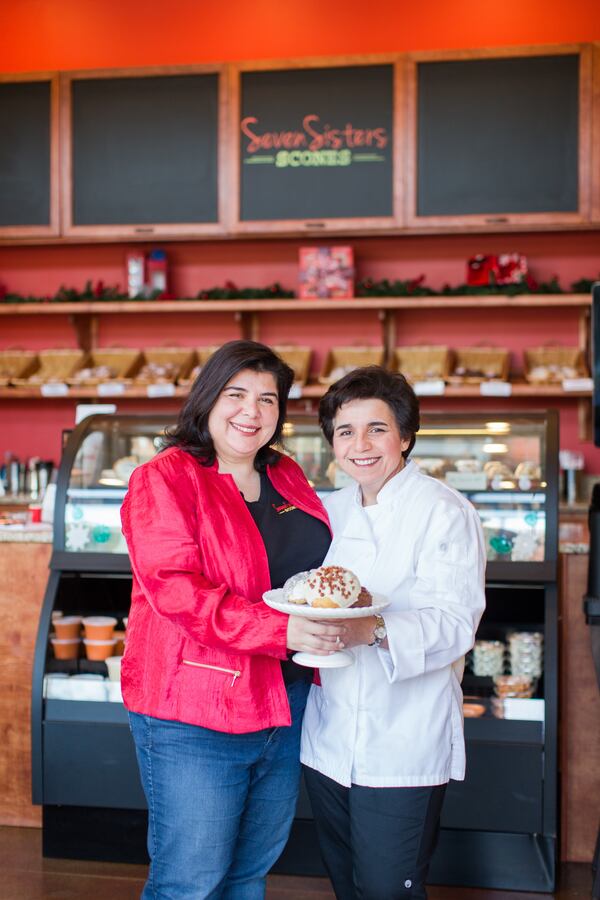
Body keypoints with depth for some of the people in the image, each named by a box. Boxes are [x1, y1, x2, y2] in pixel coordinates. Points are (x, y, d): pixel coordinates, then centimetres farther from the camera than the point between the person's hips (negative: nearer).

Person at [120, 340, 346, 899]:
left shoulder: (287, 478, 10)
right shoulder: (164, 479, -10)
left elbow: (318, 564, 23)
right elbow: (174, 590, -22)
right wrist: (280, 630, -31)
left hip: (286, 706, 7)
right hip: (194, 716, -7)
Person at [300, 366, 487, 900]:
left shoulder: (444, 512, -11)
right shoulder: (332, 510, 11)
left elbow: (455, 624, -20)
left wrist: (374, 631, -35)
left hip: (402, 749, -6)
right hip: (329, 739, 7)